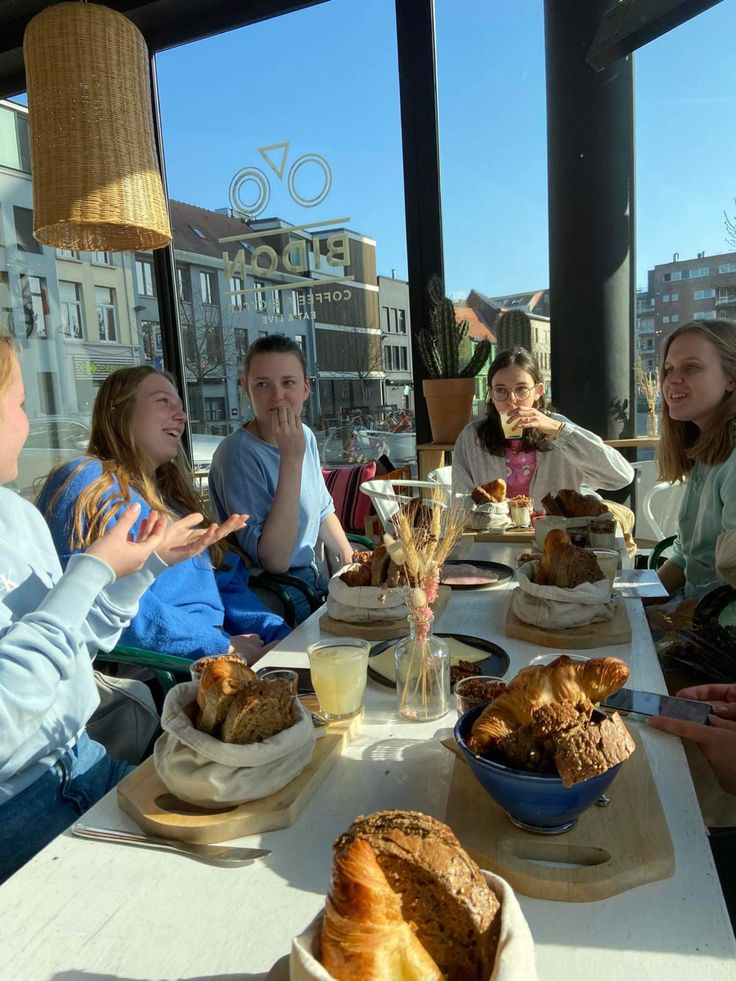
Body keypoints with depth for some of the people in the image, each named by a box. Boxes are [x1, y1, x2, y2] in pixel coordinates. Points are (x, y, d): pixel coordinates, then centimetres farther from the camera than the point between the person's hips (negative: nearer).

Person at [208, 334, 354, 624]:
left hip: (314, 581, 7)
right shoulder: (237, 453, -21)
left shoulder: (305, 436, 3)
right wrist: (292, 458, -29)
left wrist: (350, 557, 2)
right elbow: (274, 562, -27)